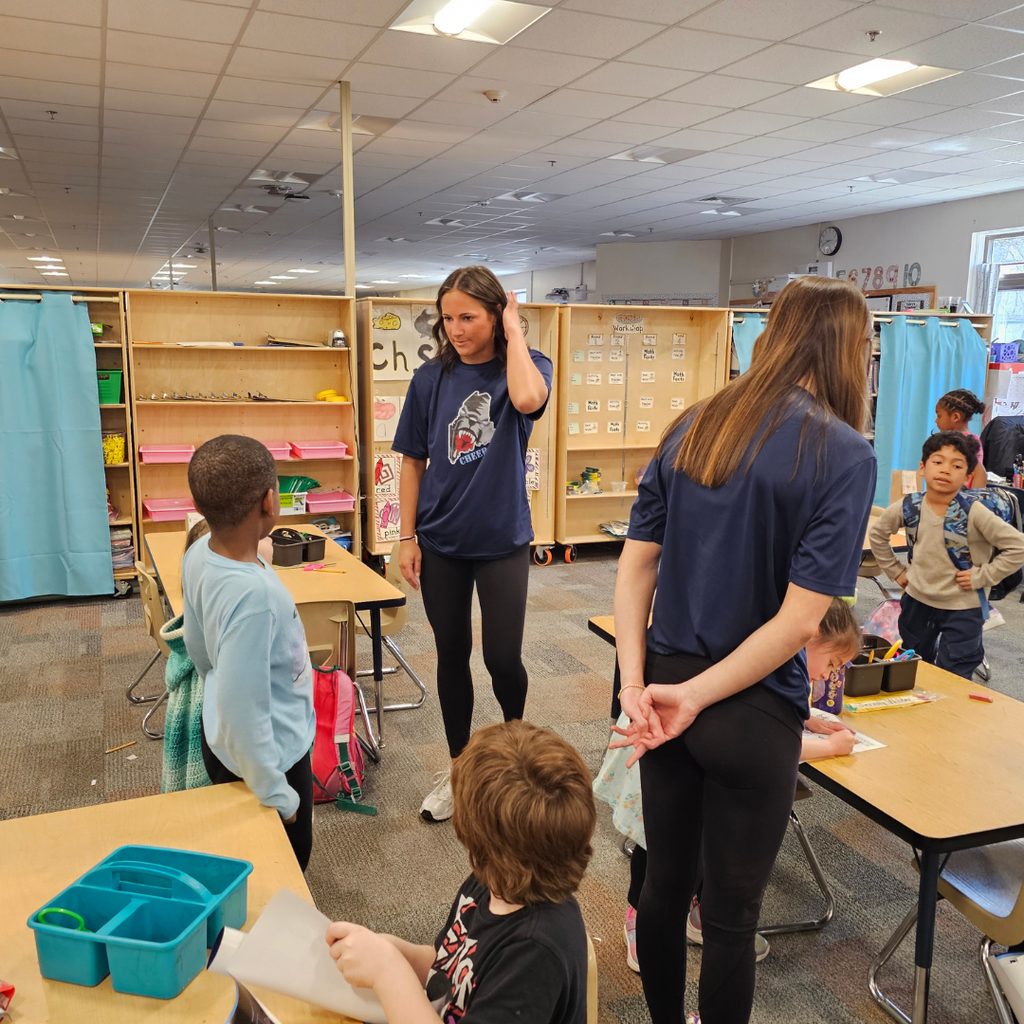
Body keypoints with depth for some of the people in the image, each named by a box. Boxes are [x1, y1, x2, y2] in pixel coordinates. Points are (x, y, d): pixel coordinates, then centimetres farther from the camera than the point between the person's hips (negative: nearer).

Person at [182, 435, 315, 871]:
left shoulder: (199, 553, -9)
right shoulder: (252, 593, -36)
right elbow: (243, 709, -32)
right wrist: (275, 794, -21)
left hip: (218, 736, 8)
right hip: (271, 750, -8)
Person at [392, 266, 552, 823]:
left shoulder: (526, 364, -5)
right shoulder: (431, 378, 0)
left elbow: (527, 399, -31)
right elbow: (413, 461, 4)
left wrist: (514, 331, -17)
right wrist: (407, 537, 1)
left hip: (502, 538, -2)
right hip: (442, 541, 2)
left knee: (502, 657, -1)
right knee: (451, 655, 12)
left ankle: (514, 729, 34)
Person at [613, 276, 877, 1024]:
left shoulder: (693, 427, 2)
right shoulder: (844, 455, -14)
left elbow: (635, 564, 0)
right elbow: (799, 620, -19)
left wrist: (635, 682, -4)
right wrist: (695, 698, -14)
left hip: (667, 687, 5)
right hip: (751, 714, -5)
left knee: (664, 882, 22)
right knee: (730, 916, 14)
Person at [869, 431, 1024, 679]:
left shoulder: (974, 513, -20)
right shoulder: (908, 507, -8)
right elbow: (877, 534, 10)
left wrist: (981, 576, -17)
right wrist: (895, 570, 6)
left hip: (962, 609, -4)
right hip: (917, 601, 4)